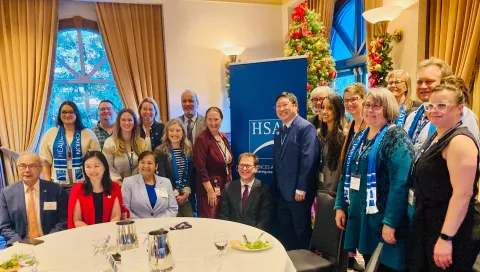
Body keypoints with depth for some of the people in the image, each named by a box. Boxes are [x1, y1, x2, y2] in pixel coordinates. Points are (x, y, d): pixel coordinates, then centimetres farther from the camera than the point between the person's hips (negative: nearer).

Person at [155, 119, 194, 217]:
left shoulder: (188, 151, 10)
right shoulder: (160, 152, -4)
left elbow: (190, 174, 8)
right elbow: (162, 176, -8)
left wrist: (186, 193, -5)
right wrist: (175, 195, -10)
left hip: (185, 197, 4)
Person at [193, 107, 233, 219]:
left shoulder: (223, 137, 9)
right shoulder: (202, 139, -13)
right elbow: (201, 169, -17)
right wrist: (210, 191, -18)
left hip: (225, 187, 7)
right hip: (210, 188, -7)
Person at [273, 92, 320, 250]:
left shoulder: (306, 128, -12)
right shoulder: (280, 131, 14)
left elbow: (308, 160, -18)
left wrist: (301, 189, -19)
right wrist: (276, 187, 12)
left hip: (298, 192, -8)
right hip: (282, 192, 8)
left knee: (301, 231, 9)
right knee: (284, 232, 16)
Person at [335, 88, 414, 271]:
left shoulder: (396, 137, -12)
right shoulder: (359, 137, 10)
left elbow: (400, 183, -21)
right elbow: (346, 174, 14)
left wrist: (390, 222, -23)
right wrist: (340, 206, 9)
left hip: (382, 218, -6)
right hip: (359, 215, 7)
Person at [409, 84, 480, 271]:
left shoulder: (460, 141, -20)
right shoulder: (436, 136, 9)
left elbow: (463, 194, -26)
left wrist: (445, 238, -26)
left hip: (448, 227, -9)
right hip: (427, 222, 9)